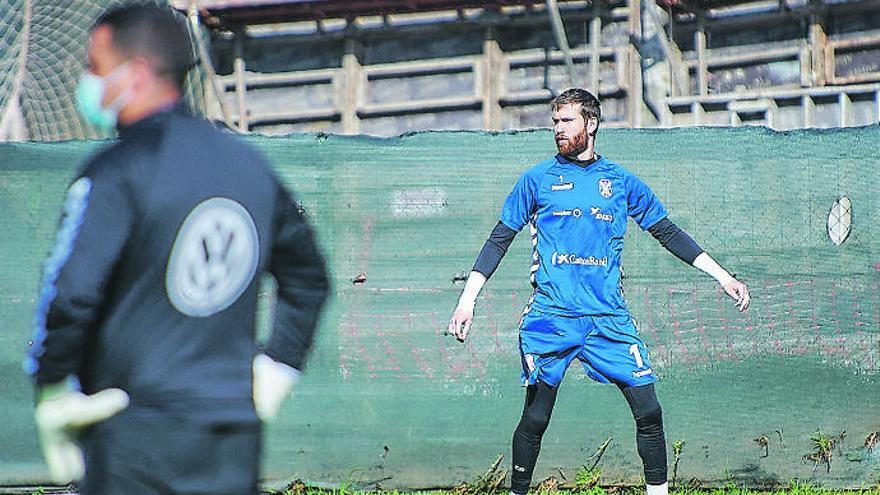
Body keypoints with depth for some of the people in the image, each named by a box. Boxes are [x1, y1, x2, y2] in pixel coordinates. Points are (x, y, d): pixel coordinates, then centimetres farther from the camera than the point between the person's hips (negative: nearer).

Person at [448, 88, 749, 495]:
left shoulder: (621, 182, 12)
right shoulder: (537, 179, 8)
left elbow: (668, 233, 19)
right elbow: (499, 240, 10)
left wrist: (722, 277, 17)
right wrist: (467, 301, 3)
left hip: (610, 318, 2)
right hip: (550, 318, -1)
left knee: (648, 411, -6)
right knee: (535, 418, -4)